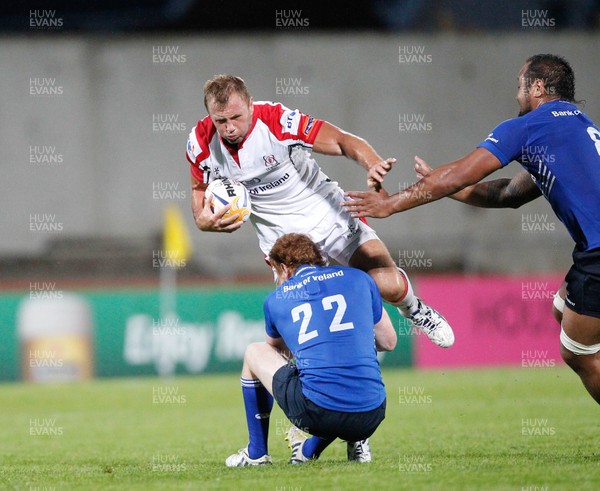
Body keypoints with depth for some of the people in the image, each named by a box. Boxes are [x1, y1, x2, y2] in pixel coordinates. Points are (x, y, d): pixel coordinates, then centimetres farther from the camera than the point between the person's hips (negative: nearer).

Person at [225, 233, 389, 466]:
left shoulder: (276, 299, 14)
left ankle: (256, 453, 30)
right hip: (371, 416, 2)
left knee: (254, 353, 26)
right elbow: (387, 341, 25)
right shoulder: (360, 278, 14)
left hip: (318, 413, -2)